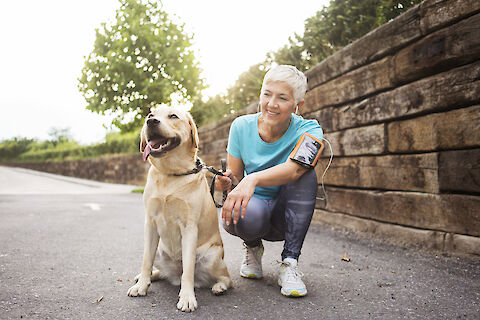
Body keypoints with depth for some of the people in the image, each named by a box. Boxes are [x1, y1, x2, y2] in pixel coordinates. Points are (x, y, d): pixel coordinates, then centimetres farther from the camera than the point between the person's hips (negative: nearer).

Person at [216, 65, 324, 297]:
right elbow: (235, 177, -1)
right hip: (254, 203, 1)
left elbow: (293, 169, -36)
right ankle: (253, 248, 5)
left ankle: (290, 263, -19)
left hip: (286, 214, 0)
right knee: (247, 214, -36)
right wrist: (227, 182, -26)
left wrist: (253, 180, -53)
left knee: (305, 174, -30)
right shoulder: (242, 126, -7)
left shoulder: (308, 130, -14)